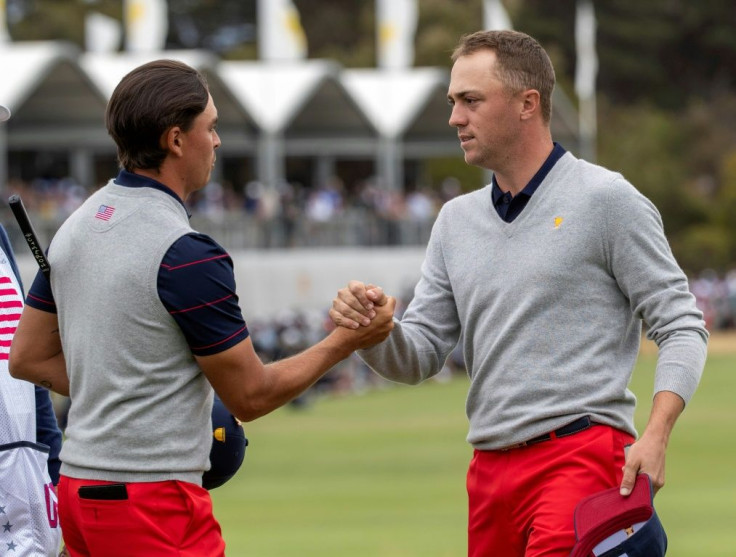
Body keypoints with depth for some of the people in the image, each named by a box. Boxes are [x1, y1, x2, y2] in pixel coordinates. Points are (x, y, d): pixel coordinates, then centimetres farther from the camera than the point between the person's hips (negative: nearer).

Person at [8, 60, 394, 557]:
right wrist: (345, 341, 3)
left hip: (79, 484, 9)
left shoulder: (75, 225, 8)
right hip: (154, 496, -9)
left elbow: (28, 358, 16)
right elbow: (251, 396, -9)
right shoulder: (186, 254, -16)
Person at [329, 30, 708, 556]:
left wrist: (655, 437, -17)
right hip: (491, 468, 7)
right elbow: (419, 356, 17)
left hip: (581, 450, -7)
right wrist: (372, 329, -7)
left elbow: (680, 326, -4)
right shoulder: (456, 219, 17)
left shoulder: (604, 199, -2)